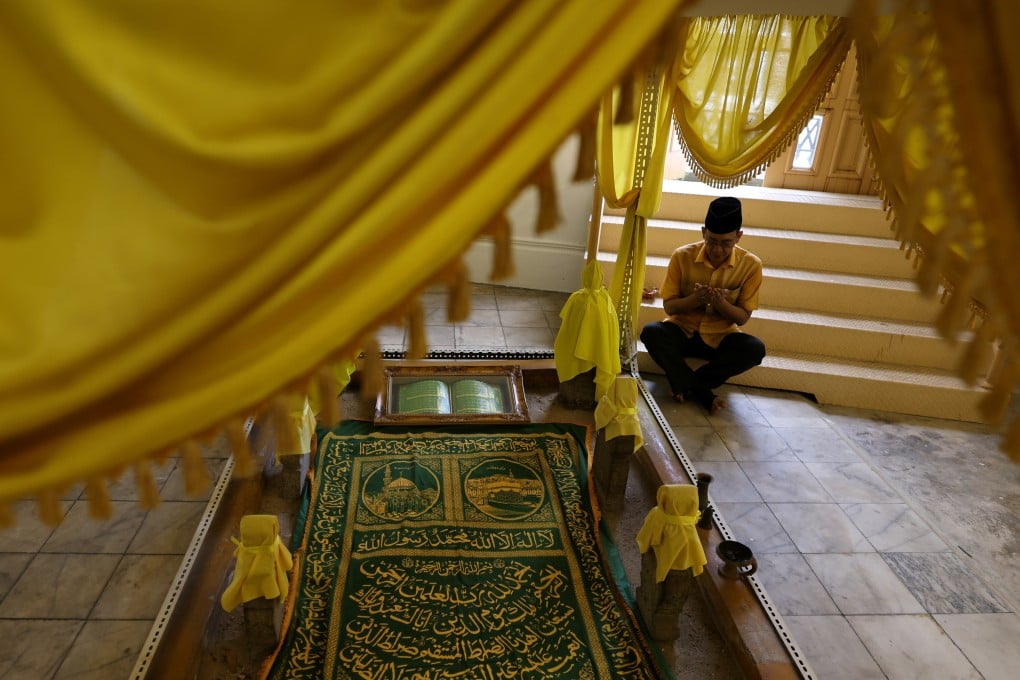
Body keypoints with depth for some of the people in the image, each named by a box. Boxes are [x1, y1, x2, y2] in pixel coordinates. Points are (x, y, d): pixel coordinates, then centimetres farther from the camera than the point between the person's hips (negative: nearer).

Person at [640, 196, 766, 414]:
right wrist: (695, 299, -28)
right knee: (651, 332, -32)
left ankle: (685, 385, -21)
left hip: (720, 337, 1)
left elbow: (743, 317, -5)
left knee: (755, 349, -30)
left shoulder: (750, 264, -10)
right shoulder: (682, 256, -11)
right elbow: (668, 306, -6)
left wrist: (721, 303, -27)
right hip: (682, 331, 0)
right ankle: (703, 394, -25)